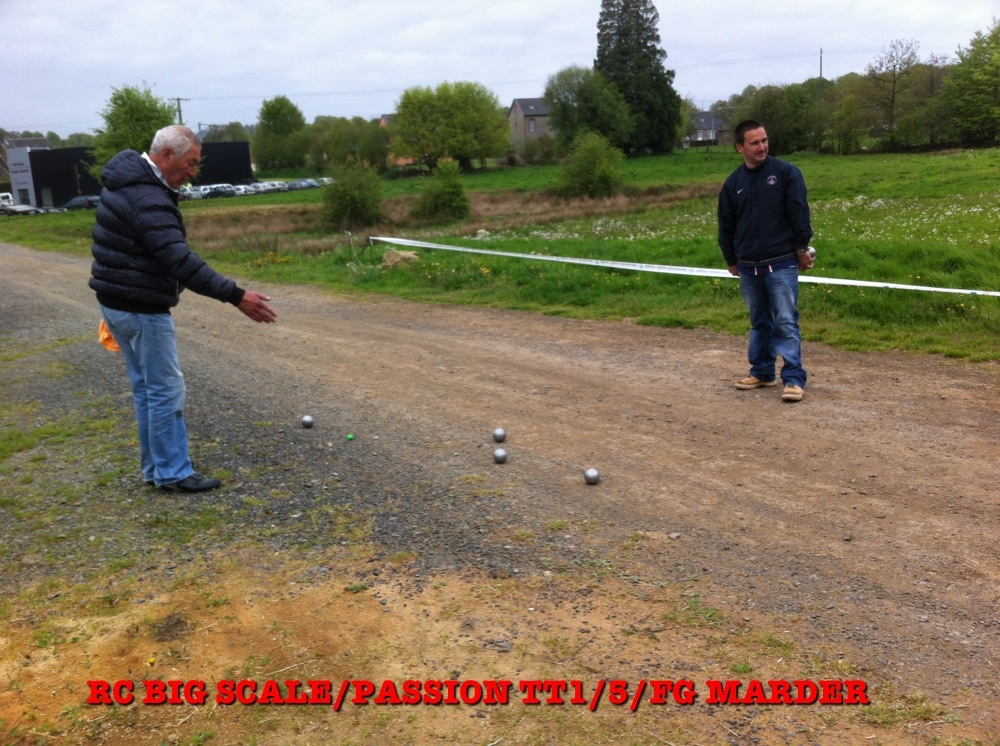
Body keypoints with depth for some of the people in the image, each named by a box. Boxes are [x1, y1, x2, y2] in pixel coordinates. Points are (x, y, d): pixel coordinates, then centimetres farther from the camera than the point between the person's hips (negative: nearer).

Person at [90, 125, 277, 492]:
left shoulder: (130, 178, 10)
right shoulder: (147, 198, -24)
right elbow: (181, 261, -32)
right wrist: (236, 296, -36)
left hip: (120, 301, 10)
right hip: (140, 307, -10)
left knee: (147, 388, 15)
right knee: (165, 390, -1)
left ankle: (156, 468, 24)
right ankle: (172, 473, 8)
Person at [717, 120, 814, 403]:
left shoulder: (785, 172, -4)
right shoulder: (733, 183, 7)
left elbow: (799, 213, -5)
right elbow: (726, 225, 14)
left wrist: (802, 248, -5)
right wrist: (731, 260, 17)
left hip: (781, 265, -4)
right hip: (748, 268, 4)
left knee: (786, 322, -7)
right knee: (759, 323, 14)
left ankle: (793, 378, -6)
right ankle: (762, 372, 26)